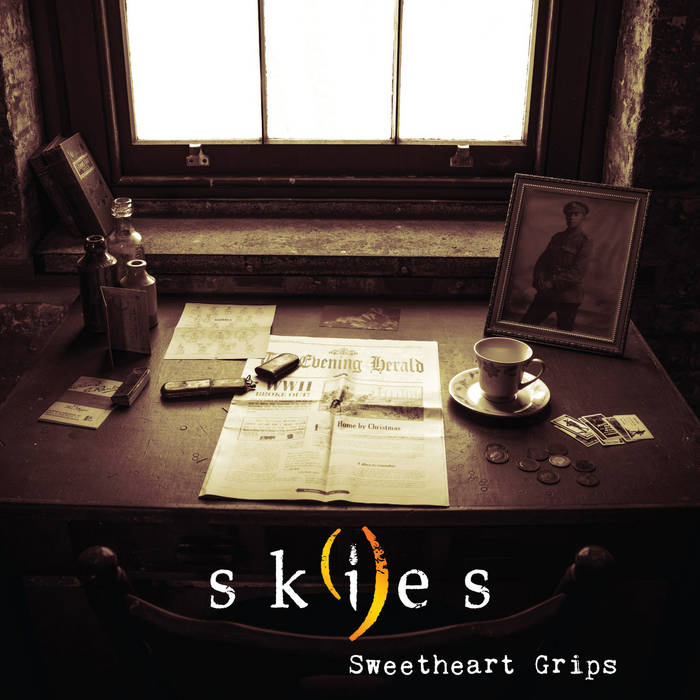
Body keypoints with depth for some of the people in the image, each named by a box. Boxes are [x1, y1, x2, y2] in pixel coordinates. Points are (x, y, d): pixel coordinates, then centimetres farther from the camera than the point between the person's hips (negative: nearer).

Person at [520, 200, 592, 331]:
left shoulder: (585, 243, -4)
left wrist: (552, 283, -18)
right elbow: (542, 261, 12)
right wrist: (539, 280, -8)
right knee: (525, 323, 3)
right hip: (546, 293, 5)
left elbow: (577, 273, -13)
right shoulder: (557, 238, 14)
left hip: (568, 298, -5)